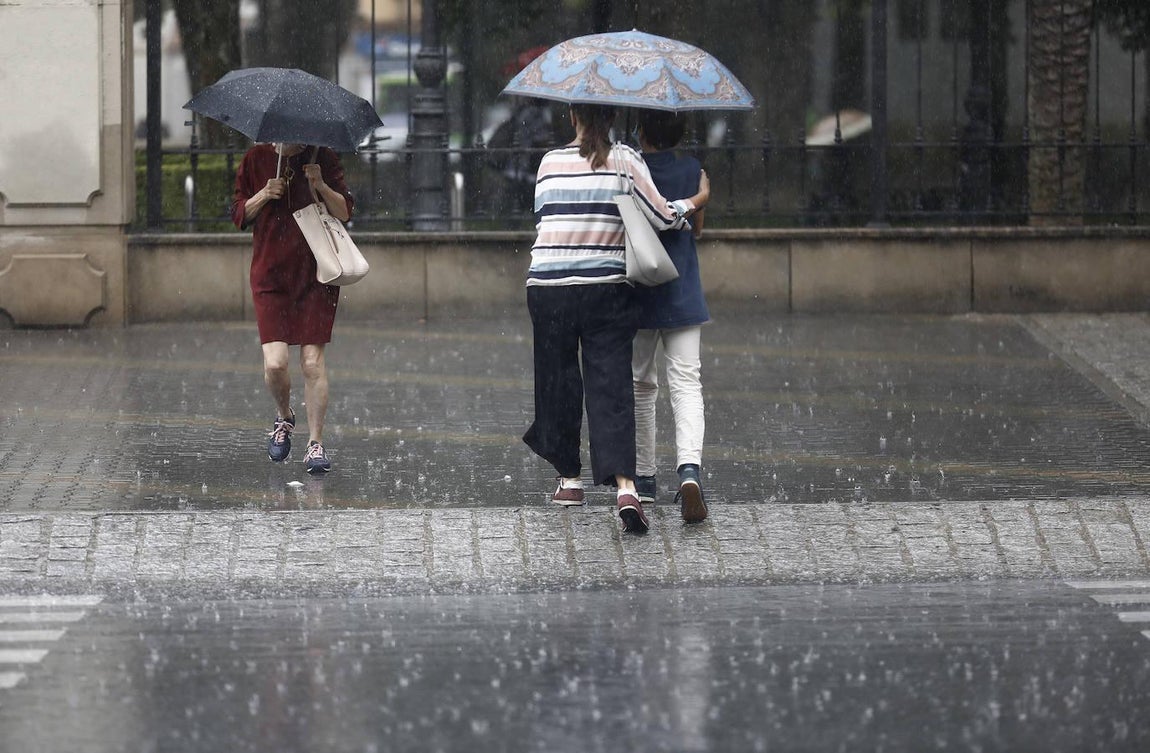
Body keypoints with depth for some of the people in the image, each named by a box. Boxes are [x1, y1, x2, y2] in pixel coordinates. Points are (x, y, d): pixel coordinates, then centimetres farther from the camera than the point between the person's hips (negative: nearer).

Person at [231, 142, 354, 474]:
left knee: (313, 362, -4)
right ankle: (284, 416, 19)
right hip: (270, 275, 0)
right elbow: (239, 215, 9)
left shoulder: (323, 159, 2)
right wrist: (263, 195, -10)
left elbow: (345, 211, 3)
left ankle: (316, 443, 6)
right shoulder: (256, 159, 4)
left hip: (316, 274, 0)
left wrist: (321, 186, -14)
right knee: (275, 363, -12)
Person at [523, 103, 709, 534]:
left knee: (558, 382, 15)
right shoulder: (624, 161, -3)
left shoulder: (550, 163, 4)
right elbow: (662, 217, -4)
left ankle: (569, 480, 25)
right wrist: (697, 201, 14)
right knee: (611, 384, -4)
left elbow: (545, 219, 12)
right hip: (606, 289, -1)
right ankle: (625, 486, -20)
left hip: (547, 287, 1)